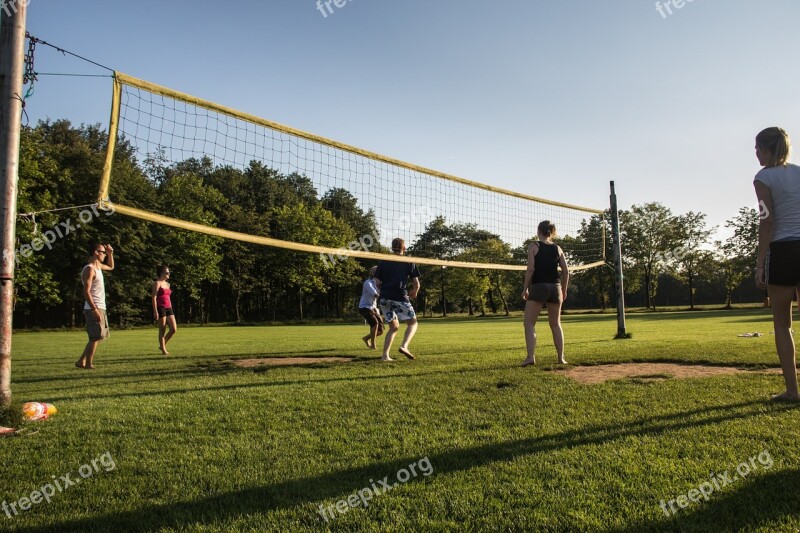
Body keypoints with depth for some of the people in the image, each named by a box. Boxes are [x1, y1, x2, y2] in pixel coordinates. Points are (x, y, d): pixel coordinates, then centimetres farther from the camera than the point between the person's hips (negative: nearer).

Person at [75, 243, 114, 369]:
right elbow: (86, 291, -21)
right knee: (95, 337, -7)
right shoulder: (89, 269, -14)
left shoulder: (98, 266, 14)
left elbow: (111, 267, 37)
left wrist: (110, 254, 19)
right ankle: (88, 364, -1)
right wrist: (94, 309, -26)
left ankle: (81, 361, 19)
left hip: (101, 308, 10)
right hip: (93, 309, -10)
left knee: (97, 337, 14)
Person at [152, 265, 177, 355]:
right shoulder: (157, 283, -5)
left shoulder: (167, 284, 18)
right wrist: (155, 311, -18)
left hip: (168, 308, 7)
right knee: (162, 330, -1)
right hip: (161, 308, -7)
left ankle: (162, 345, 18)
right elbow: (154, 298, -11)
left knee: (174, 329, -1)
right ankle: (163, 350, 7)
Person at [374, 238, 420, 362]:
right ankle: (404, 346, -13)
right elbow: (416, 283, 4)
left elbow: (377, 281, 7)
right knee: (412, 323, 11)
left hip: (384, 298, 4)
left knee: (394, 327, 16)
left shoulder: (383, 262, 13)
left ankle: (385, 355, 6)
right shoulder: (409, 262, 6)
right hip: (400, 297, -4)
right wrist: (414, 292, 24)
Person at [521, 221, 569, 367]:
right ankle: (561, 358, 15)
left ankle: (531, 356, -12)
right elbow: (566, 271, 8)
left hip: (538, 287, -4)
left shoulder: (534, 246, -1)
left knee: (529, 323, 0)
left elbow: (530, 268, -11)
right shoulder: (557, 248, 10)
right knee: (555, 324, 14)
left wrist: (525, 288, -5)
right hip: (555, 287, 4)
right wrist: (564, 290, 17)